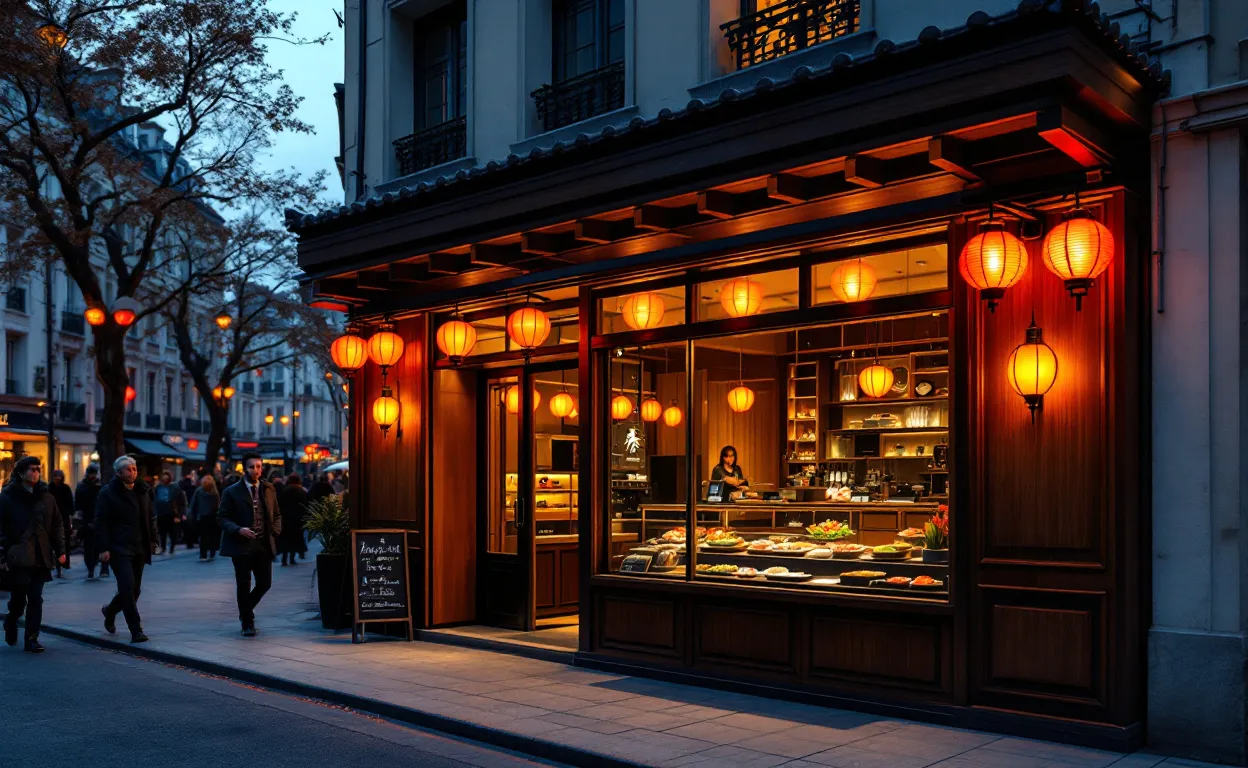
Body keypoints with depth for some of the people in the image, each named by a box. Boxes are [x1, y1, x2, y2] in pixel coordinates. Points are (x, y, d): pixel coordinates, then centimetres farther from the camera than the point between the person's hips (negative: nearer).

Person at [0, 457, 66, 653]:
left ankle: (32, 638, 8)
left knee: (36, 599, 2)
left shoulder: (46, 497, 9)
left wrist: (60, 550, 5)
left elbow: (58, 525, 12)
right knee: (18, 598, 1)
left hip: (41, 557, 3)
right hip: (18, 557, -3)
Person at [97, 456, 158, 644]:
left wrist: (154, 540, 7)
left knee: (134, 589, 11)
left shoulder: (142, 491, 13)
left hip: (139, 549, 6)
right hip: (119, 549, -6)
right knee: (128, 587, -12)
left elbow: (151, 518, 18)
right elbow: (101, 523, -7)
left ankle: (110, 611, 40)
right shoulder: (108, 493, -4)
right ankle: (136, 630, -9)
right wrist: (104, 548, -14)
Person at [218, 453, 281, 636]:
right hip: (242, 545, -3)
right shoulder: (232, 492, -2)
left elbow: (276, 515, 17)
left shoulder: (269, 489, 9)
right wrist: (238, 530, -20)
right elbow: (223, 518, -3)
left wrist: (276, 531, -1)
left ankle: (245, 610, 32)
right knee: (244, 585, 3)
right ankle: (248, 623, 18)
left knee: (265, 583, 4)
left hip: (264, 545, 3)